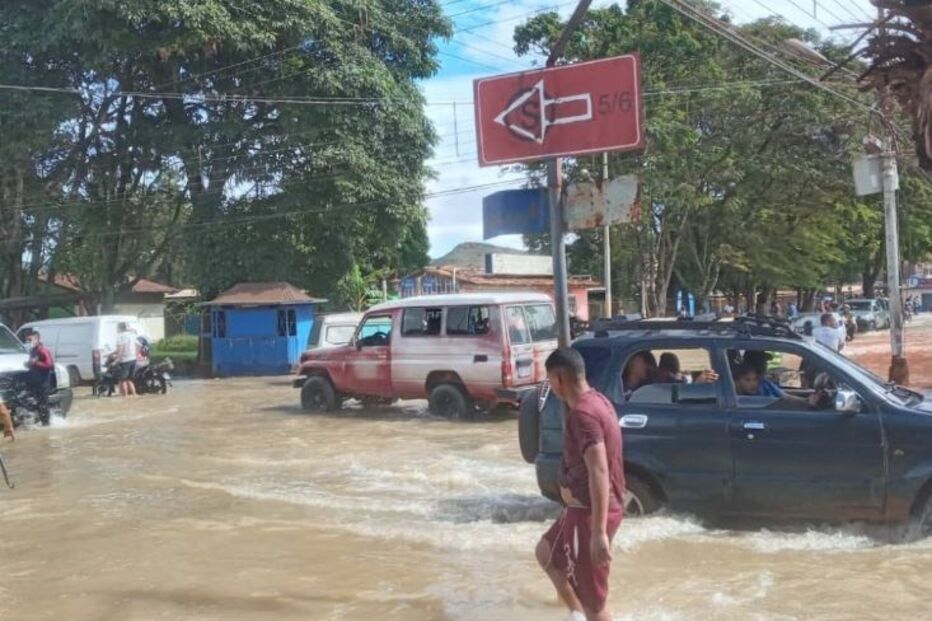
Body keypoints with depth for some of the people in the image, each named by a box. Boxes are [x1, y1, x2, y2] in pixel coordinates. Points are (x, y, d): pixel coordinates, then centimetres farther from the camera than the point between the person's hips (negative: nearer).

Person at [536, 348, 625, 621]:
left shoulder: (582, 413, -24)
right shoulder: (596, 400, 8)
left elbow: (599, 471, -32)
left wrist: (599, 532, -35)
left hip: (589, 513, -10)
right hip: (584, 508, 10)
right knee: (545, 552, 29)